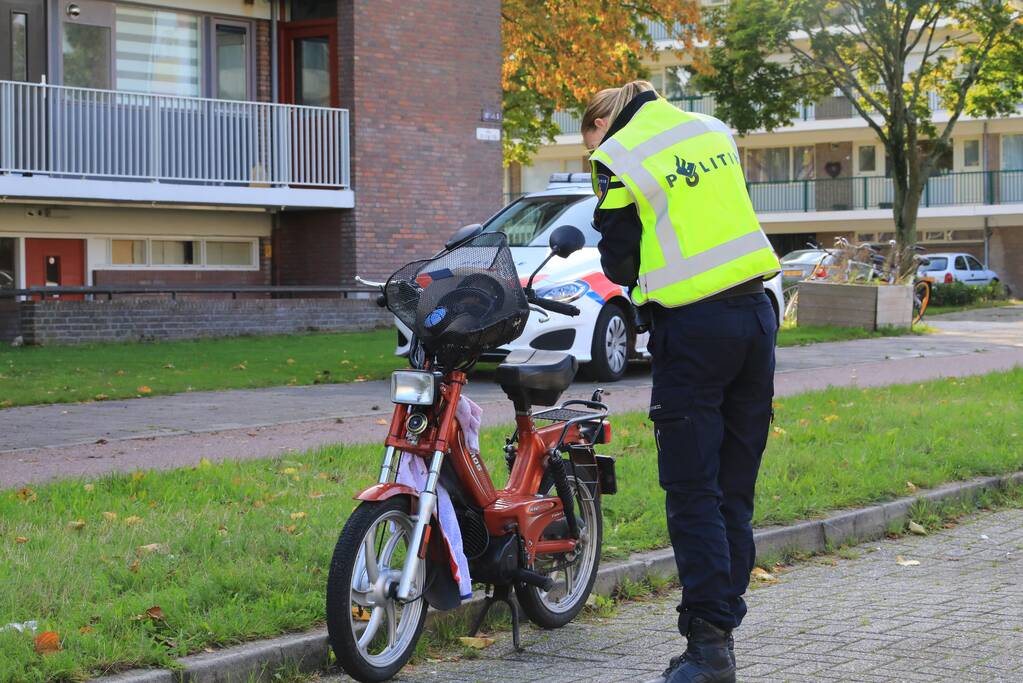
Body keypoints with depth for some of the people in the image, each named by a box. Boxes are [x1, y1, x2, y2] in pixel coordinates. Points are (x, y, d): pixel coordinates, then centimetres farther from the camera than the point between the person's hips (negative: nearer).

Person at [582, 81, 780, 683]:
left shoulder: (617, 159, -5)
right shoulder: (714, 131, 14)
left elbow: (618, 261, -1)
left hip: (692, 329, -6)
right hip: (757, 314, 6)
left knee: (693, 495, -1)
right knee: (734, 493, 11)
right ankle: (723, 625, 15)